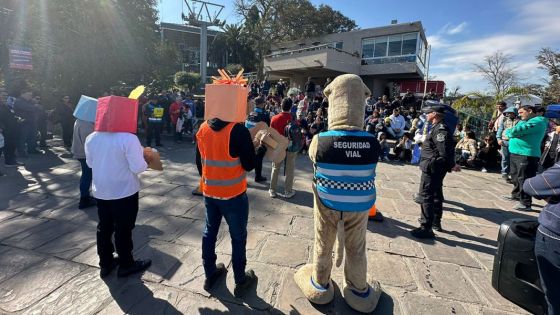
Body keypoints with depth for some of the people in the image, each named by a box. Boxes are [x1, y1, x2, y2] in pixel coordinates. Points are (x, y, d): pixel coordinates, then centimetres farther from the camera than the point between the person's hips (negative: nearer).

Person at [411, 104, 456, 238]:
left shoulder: (440, 129, -19)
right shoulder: (438, 127, 12)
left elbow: (444, 151, -25)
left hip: (432, 167, -11)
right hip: (436, 168, 11)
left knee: (426, 196, -6)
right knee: (436, 194, 21)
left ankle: (426, 228, -1)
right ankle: (435, 222, 36)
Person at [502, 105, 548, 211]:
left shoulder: (537, 121, -12)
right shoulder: (524, 121, 19)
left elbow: (516, 131, -22)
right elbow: (508, 132, 17)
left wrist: (509, 132, -3)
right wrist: (511, 133, -4)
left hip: (526, 155, -10)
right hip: (515, 153, 10)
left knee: (524, 179, -6)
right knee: (515, 177, 22)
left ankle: (525, 203, 1)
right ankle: (516, 194, 38)